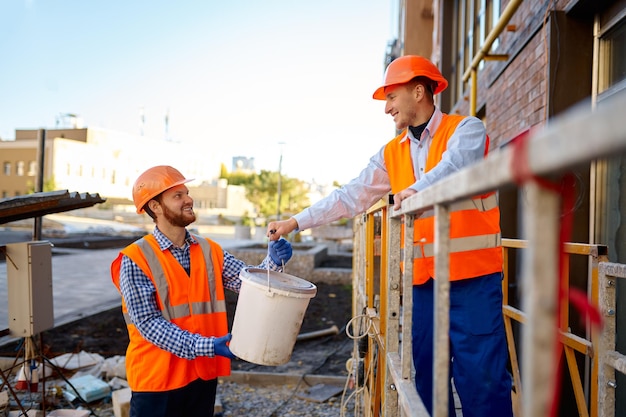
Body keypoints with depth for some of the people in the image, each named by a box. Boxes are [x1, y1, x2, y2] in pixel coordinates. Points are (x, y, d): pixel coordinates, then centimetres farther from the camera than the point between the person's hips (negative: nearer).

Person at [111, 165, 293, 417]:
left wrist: (274, 261, -23)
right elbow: (148, 323, -17)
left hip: (203, 373, 5)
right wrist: (203, 346, -25)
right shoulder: (135, 260, -12)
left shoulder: (209, 251, 3)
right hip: (157, 378, -4)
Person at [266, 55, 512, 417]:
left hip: (472, 277, -5)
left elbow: (455, 164, -22)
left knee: (481, 376, -3)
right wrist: (296, 222, 4)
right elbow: (351, 196, 11)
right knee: (425, 375, 12)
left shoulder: (467, 129, -1)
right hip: (421, 279, 5)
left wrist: (416, 189, -41)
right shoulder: (391, 154, 14)